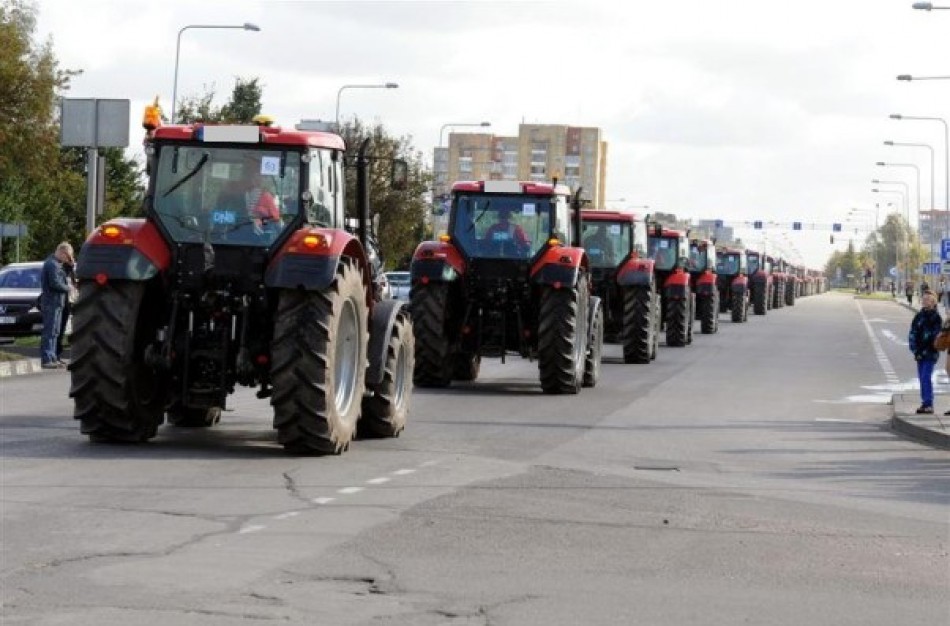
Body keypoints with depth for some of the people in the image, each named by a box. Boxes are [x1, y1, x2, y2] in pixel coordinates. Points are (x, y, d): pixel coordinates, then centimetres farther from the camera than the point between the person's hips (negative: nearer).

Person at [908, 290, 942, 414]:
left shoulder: (936, 317, -7)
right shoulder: (919, 316, 10)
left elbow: (935, 337, -11)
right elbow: (912, 334, 8)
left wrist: (923, 352, -14)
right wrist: (915, 350, -4)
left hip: (930, 353, -6)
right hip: (920, 352, 6)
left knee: (926, 377, -12)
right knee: (922, 378, 8)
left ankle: (929, 404, -11)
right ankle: (925, 403, 15)